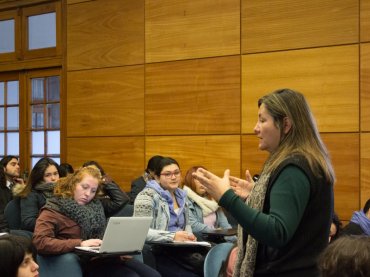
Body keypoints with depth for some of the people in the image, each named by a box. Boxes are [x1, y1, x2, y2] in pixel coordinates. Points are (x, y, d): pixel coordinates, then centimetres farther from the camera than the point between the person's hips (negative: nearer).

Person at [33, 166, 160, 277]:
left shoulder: (94, 205, 19)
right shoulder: (54, 210, -1)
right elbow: (39, 242, -17)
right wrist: (80, 243, -21)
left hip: (109, 255, 7)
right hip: (90, 262, -7)